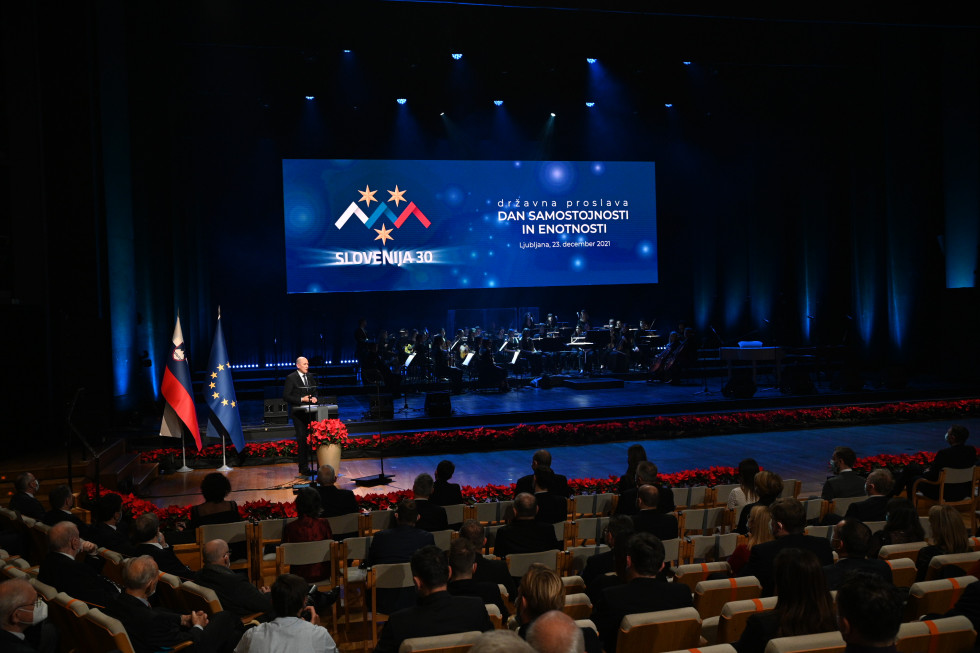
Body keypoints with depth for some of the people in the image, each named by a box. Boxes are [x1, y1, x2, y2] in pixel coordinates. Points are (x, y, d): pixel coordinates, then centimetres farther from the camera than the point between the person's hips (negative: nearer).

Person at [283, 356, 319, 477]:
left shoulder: (310, 376, 12)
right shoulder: (291, 378, -6)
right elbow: (286, 397, -9)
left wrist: (314, 397, 1)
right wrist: (301, 399, -17)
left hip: (310, 412, 5)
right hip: (298, 413, -5)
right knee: (302, 439, -5)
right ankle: (303, 468, -1)